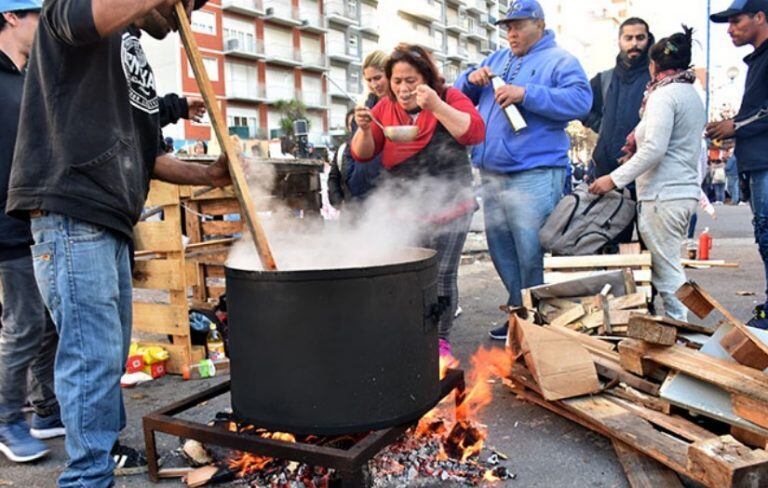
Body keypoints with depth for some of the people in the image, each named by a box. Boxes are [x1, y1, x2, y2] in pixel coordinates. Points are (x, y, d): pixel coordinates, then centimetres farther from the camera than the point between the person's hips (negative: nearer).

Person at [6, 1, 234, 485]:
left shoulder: (135, 56, 25)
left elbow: (148, 157, 22)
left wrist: (209, 174, 7)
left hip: (112, 220, 9)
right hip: (71, 213, -9)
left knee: (112, 351, 17)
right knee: (94, 355, -8)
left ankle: (104, 448, 33)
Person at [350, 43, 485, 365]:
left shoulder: (449, 98, -5)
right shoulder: (385, 108, 4)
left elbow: (475, 132, -20)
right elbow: (362, 154, 1)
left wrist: (436, 106, -28)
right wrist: (364, 129, -20)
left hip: (449, 211, -2)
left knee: (443, 277, 1)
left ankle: (441, 342, 15)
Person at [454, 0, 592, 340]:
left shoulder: (559, 61, 1)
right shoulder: (498, 59, 21)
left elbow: (580, 101, -15)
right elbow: (461, 94, 22)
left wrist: (527, 94, -21)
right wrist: (472, 79, -1)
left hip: (533, 175, -7)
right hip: (491, 174, 7)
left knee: (530, 254, -6)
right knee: (500, 248, 12)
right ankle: (520, 311, 25)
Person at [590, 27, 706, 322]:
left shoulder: (664, 95, -11)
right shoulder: (693, 95, 18)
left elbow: (654, 149, -21)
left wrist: (615, 179, -18)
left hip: (663, 195, -10)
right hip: (687, 191, 10)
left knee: (667, 270, -4)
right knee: (671, 266, 15)